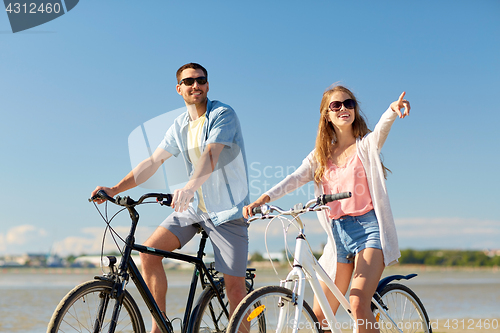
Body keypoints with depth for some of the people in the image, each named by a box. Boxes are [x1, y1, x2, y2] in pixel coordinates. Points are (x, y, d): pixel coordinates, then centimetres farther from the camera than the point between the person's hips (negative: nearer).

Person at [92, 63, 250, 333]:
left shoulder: (223, 115, -12)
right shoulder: (180, 126, 9)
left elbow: (211, 156, -29)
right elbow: (153, 162, 7)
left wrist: (189, 187, -48)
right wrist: (114, 189, -4)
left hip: (227, 209, -6)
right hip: (194, 207, 6)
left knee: (234, 285, -7)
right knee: (149, 251, -10)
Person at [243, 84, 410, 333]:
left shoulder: (366, 145, 5)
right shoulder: (321, 156, 14)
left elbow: (381, 128, -17)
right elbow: (294, 179, 1)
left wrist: (393, 109, -41)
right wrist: (263, 199, -17)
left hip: (369, 227, -4)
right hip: (338, 232, 5)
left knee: (358, 304, -23)